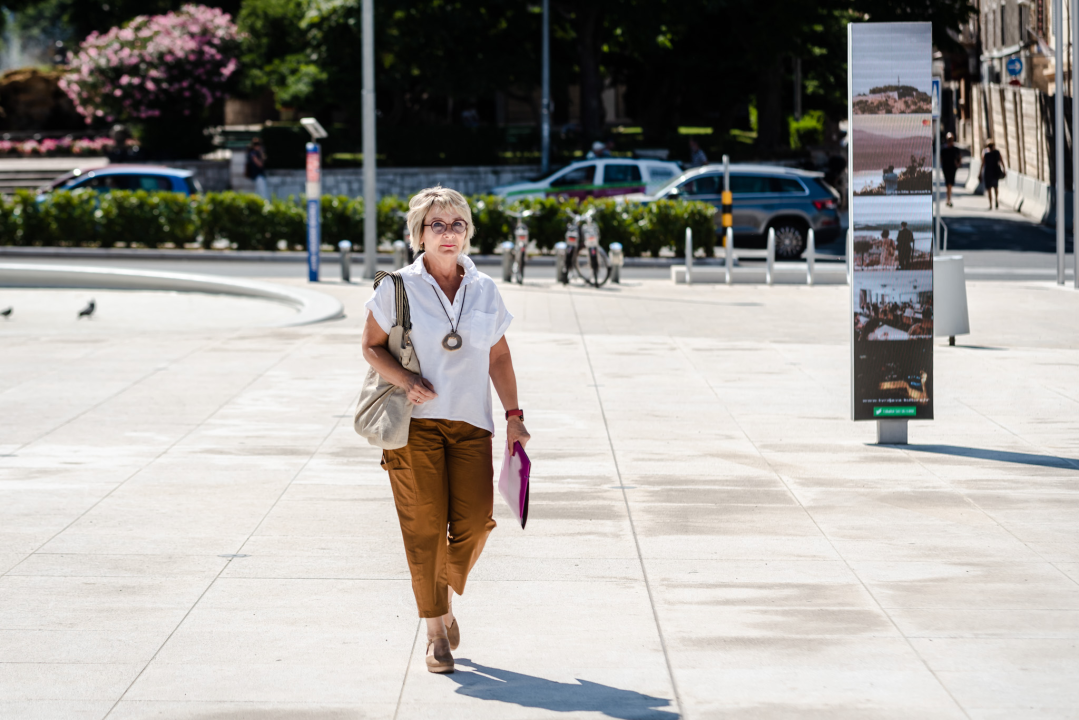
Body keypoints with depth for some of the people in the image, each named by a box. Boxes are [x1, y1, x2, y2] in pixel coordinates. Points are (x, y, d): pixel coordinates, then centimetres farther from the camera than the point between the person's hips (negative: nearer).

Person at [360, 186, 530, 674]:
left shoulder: (484, 290, 10)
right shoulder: (398, 288, -1)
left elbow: (499, 358, 16)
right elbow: (371, 346, 4)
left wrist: (514, 416, 11)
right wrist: (406, 381, -13)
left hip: (470, 423, 3)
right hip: (415, 420, -3)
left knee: (474, 521, -7)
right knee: (424, 527, -5)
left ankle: (448, 600, 21)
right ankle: (436, 632, 6)